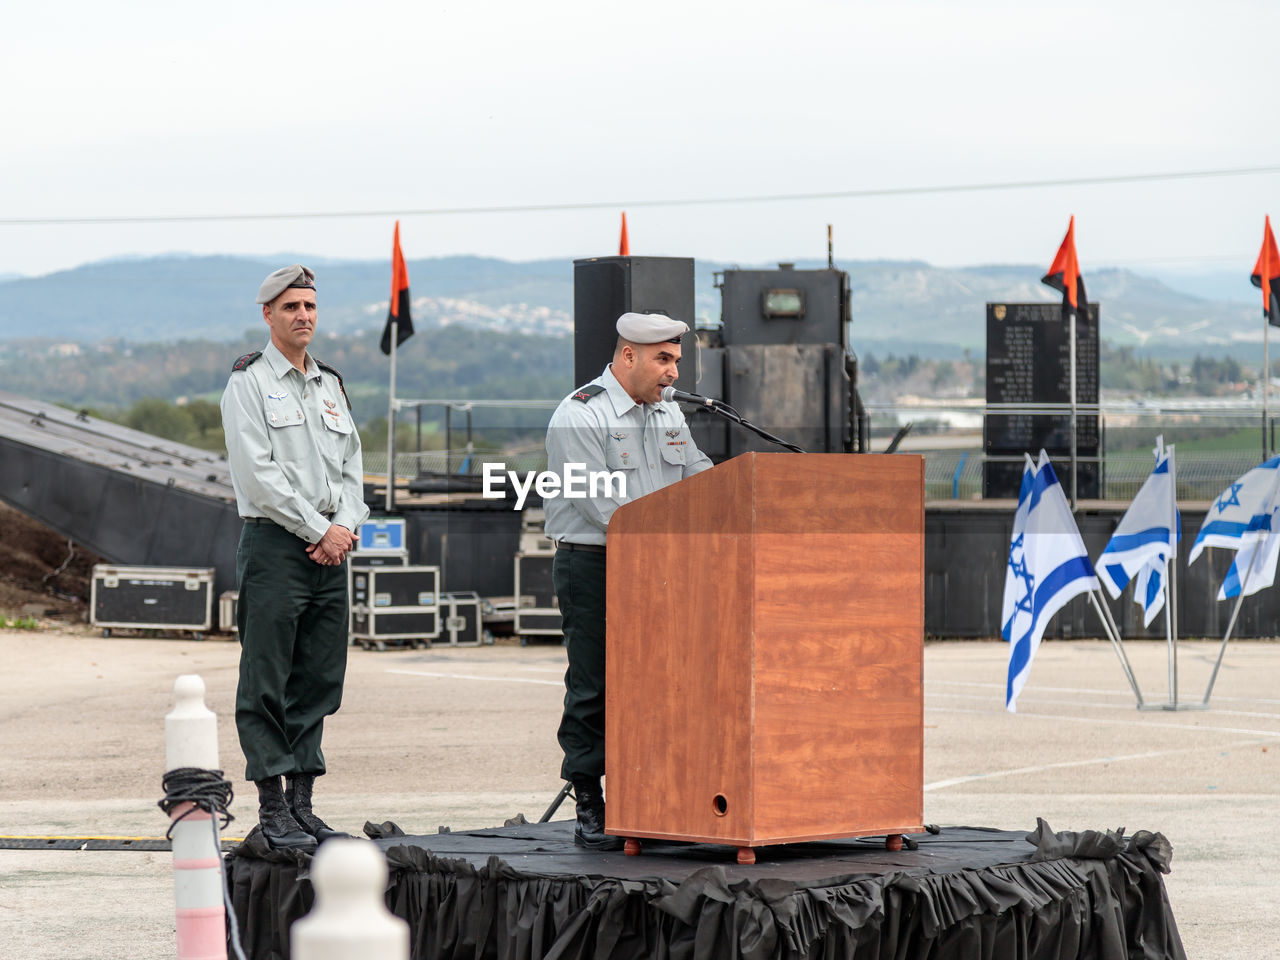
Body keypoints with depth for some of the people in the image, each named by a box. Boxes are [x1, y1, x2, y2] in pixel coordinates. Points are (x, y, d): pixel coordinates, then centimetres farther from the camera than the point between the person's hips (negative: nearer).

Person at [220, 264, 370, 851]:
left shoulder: (330, 386, 18)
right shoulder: (248, 384, -3)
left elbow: (351, 467, 16)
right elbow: (258, 476, -11)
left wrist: (346, 525, -3)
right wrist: (318, 530, -12)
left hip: (330, 547, 7)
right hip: (274, 544, -7)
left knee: (319, 682, 7)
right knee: (267, 683, -5)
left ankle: (302, 803, 12)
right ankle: (272, 810, -4)